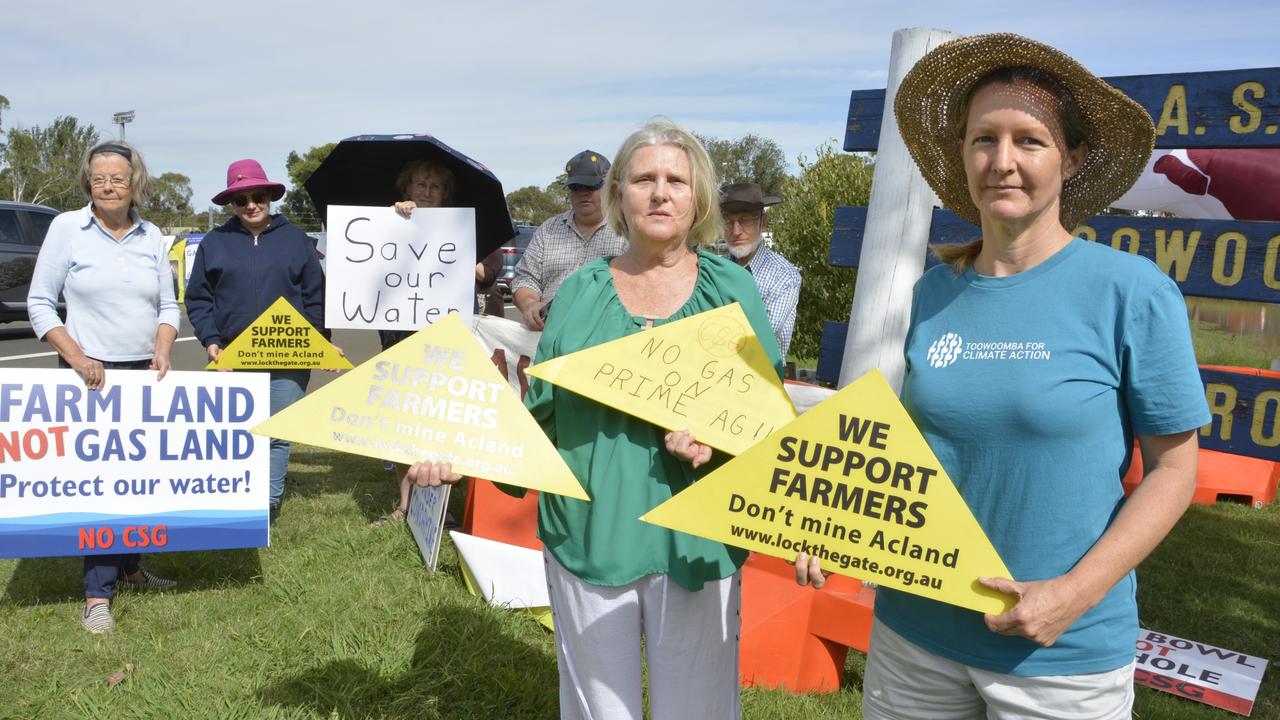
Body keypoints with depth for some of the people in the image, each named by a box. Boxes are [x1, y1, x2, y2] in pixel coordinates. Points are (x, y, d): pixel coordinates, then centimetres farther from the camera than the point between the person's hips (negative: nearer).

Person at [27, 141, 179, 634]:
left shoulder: (152, 238, 8)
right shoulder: (66, 227, -3)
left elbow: (168, 305, 11)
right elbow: (39, 302, -3)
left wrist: (162, 350, -7)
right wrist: (75, 355, -14)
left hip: (143, 373, 4)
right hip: (90, 373, -4)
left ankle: (130, 568, 26)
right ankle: (99, 594, 3)